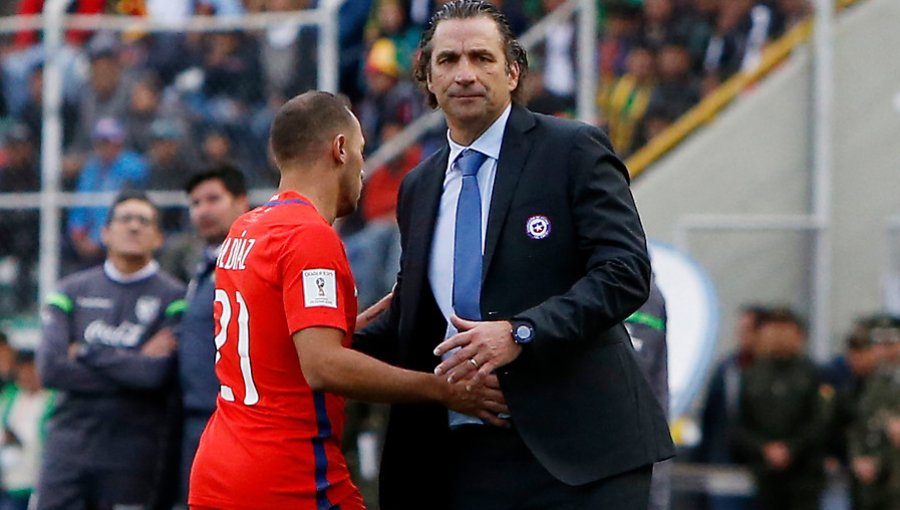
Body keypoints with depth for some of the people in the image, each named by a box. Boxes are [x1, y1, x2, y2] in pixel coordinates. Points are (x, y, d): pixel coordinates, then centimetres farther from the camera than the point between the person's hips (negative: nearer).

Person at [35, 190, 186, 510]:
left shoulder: (172, 298, 2)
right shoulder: (72, 291, 9)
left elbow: (161, 374, -13)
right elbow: (50, 367, -4)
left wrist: (88, 354, -6)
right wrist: (134, 365, -8)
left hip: (133, 453, -2)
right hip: (68, 444, 2)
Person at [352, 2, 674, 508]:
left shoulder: (575, 150, -2)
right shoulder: (418, 187, 16)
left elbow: (626, 271, -12)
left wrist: (520, 333, -22)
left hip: (571, 446, -5)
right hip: (464, 456, 5)